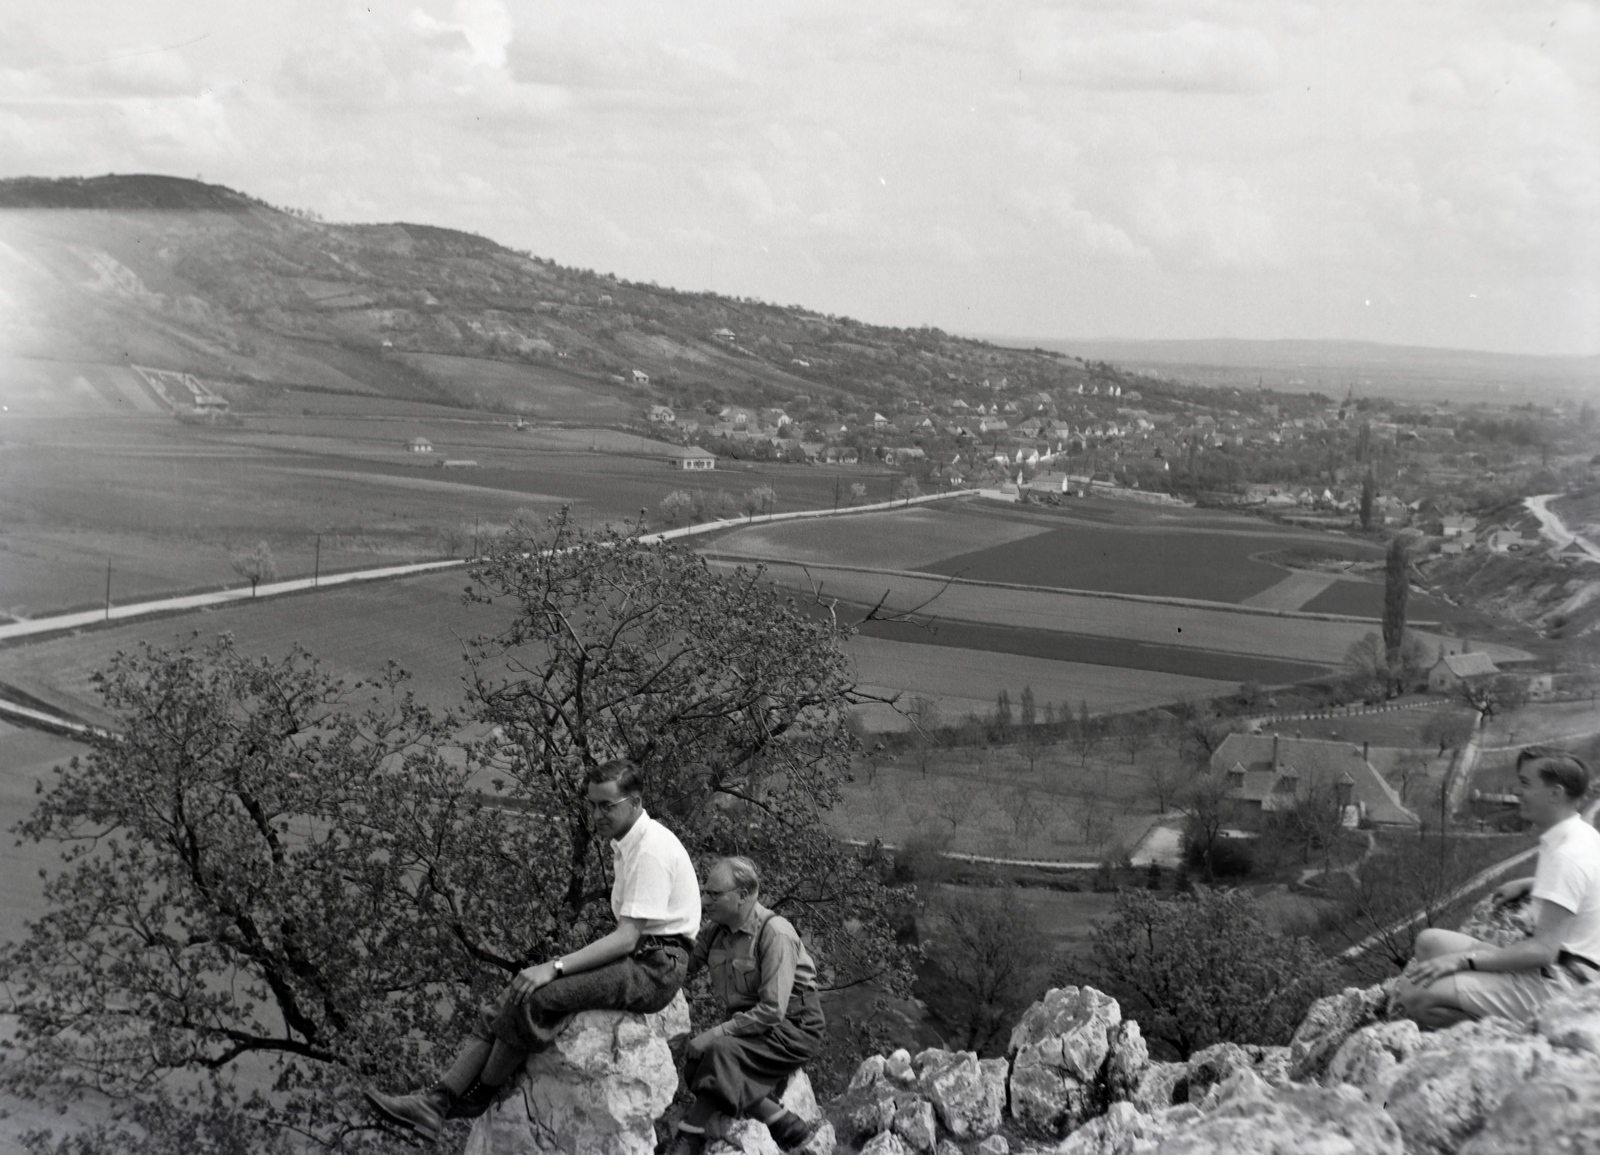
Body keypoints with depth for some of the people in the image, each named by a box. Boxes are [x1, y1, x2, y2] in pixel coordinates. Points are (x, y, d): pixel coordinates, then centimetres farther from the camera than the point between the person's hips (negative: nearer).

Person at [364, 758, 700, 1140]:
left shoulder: (651, 848, -16)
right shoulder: (624, 843, 15)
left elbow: (626, 939, -21)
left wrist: (556, 968, -23)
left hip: (655, 968, -9)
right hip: (633, 956, 9)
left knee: (533, 998, -24)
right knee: (515, 994, -8)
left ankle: (476, 1099, -7)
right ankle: (437, 1101, -15)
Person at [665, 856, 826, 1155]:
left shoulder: (775, 934, -20)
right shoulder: (717, 930, 5)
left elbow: (772, 1011, -25)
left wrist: (716, 1033, -25)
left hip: (792, 1028, -8)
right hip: (750, 1023, 8)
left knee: (722, 1052, -29)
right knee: (695, 1055, -14)